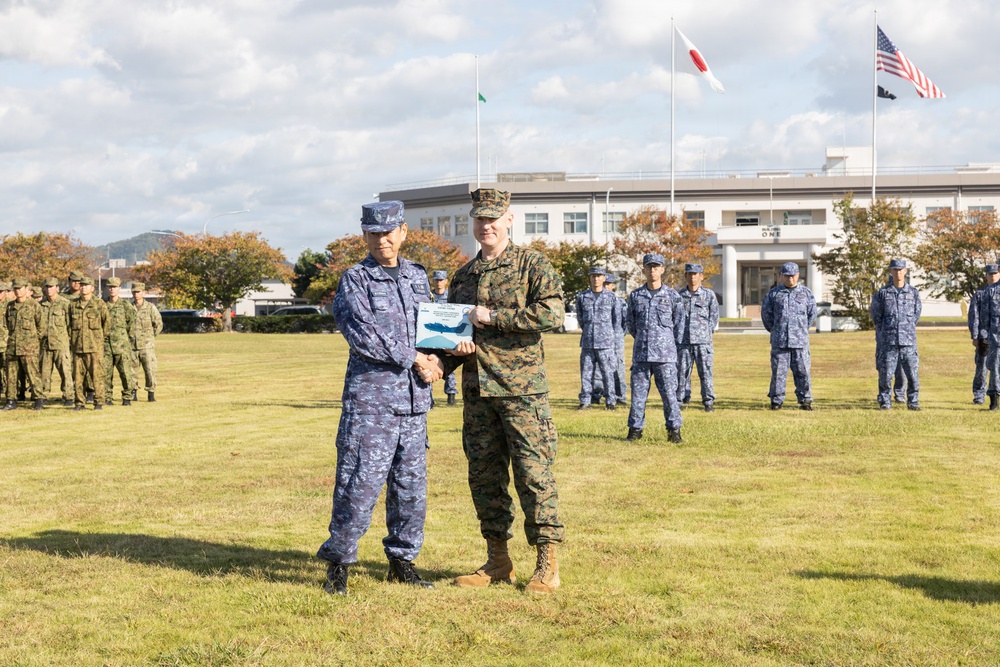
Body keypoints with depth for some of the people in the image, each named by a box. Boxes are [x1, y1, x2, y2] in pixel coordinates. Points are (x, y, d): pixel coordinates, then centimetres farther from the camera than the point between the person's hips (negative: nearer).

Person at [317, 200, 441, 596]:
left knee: (411, 485, 9)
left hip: (414, 400, 6)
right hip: (370, 399, -6)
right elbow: (362, 333, -14)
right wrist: (413, 360, -13)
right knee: (360, 483, -8)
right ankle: (338, 563, 4)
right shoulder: (354, 281, -2)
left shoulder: (418, 277, 16)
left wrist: (434, 361, 2)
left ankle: (402, 561, 21)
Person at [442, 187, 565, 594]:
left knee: (534, 474, -6)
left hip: (522, 388, -6)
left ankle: (547, 565, -1)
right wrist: (446, 358, 1)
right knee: (483, 476, 9)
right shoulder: (464, 276, 16)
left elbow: (553, 313, -16)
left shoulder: (532, 264, -1)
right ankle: (497, 562, 19)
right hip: (476, 391, 6)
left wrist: (492, 317, -15)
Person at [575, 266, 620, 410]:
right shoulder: (582, 297, 7)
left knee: (607, 372, -1)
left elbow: (617, 319, 10)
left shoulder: (611, 297, 2)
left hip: (606, 343, -2)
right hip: (587, 342, 2)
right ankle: (585, 401, 9)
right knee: (586, 372, 3)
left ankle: (610, 401, 6)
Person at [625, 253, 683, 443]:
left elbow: (678, 324, 9)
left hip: (665, 355, -2)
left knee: (669, 393, -2)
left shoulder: (672, 295, 3)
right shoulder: (635, 296, 8)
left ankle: (674, 430, 6)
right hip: (640, 354, 2)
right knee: (638, 393, 4)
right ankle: (635, 429, 12)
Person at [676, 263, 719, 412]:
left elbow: (714, 316, 9)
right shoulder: (679, 296, 9)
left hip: (702, 342, -1)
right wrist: (677, 334, 4)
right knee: (682, 371, 2)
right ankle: (681, 400, 10)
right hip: (683, 341, 1)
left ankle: (708, 402, 3)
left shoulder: (709, 295, 7)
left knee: (705, 372, -3)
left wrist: (707, 333, 3)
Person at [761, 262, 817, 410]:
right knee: (778, 371, 1)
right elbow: (766, 313, 13)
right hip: (779, 341, 0)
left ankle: (805, 400, 7)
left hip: (800, 340, 1)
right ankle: (776, 401, 8)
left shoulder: (805, 293, 8)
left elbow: (812, 313, 17)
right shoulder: (774, 293, 5)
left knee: (802, 371, 0)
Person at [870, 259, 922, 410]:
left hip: (908, 342, 1)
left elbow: (916, 314, 18)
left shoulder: (913, 293, 7)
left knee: (912, 373, 0)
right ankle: (885, 402, 10)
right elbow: (876, 315, 13)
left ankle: (913, 401, 12)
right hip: (888, 343, -1)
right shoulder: (882, 293, 3)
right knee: (885, 374, -1)